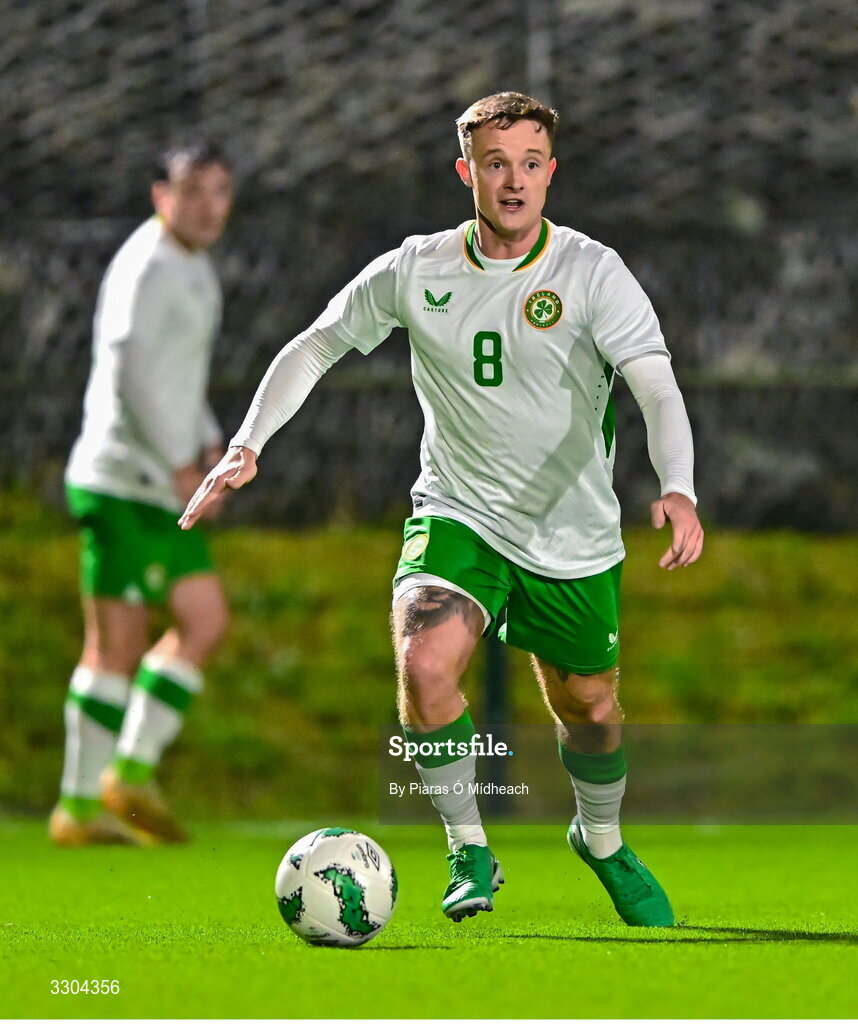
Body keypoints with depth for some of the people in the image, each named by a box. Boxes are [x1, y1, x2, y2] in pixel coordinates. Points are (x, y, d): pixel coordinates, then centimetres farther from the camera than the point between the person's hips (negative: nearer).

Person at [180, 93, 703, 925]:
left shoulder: (593, 273, -11)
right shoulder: (415, 271, -3)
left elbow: (656, 387, -22)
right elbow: (315, 346, 8)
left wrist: (678, 490, -39)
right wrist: (247, 444, -4)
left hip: (573, 535, 0)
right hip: (456, 513, 0)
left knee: (590, 708, 12)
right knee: (424, 663, -25)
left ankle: (601, 841, 45)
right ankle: (469, 852, -6)